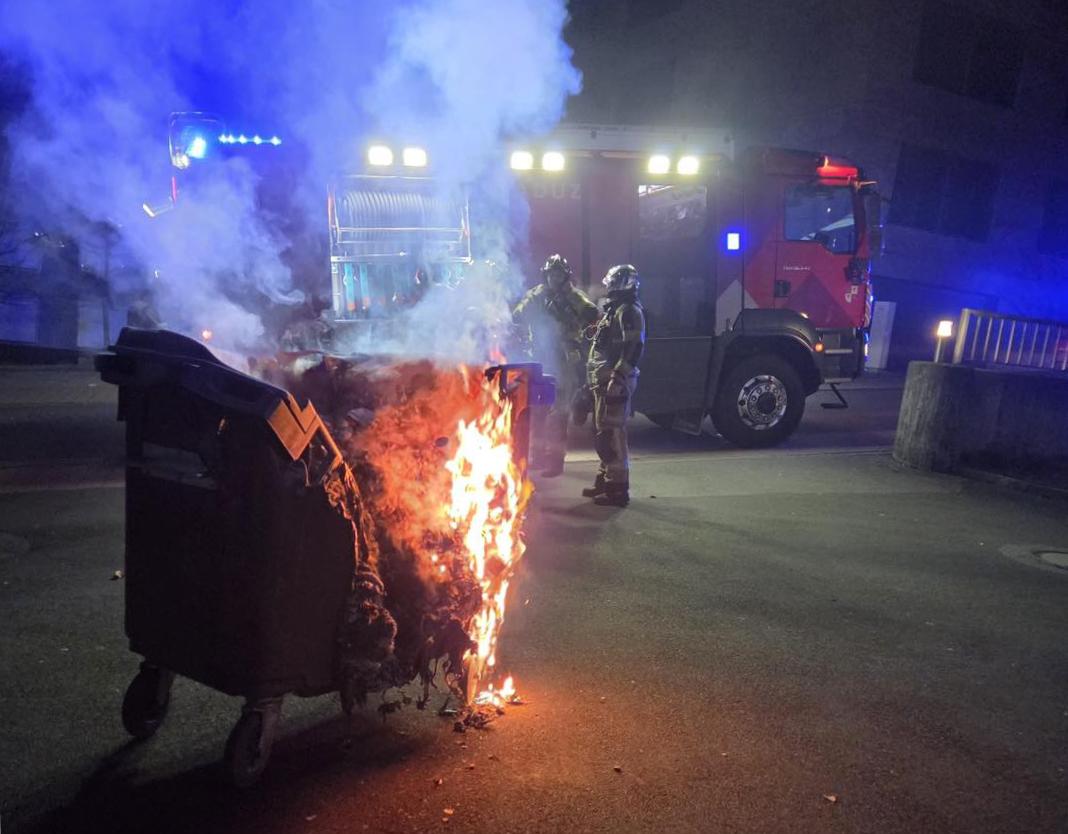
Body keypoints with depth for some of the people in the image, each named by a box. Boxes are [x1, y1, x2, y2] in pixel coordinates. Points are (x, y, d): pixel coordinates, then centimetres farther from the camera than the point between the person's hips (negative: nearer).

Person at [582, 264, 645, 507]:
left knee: (612, 433, -10)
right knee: (601, 432, 17)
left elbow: (633, 349, -22)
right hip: (604, 381, 11)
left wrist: (617, 379, -27)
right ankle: (606, 479, 28)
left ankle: (618, 488, -5)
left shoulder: (629, 311, -12)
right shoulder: (614, 310, 21)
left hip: (614, 382, -11)